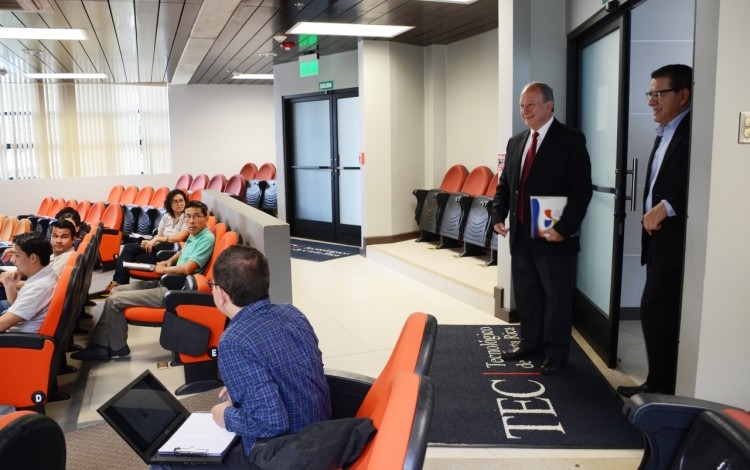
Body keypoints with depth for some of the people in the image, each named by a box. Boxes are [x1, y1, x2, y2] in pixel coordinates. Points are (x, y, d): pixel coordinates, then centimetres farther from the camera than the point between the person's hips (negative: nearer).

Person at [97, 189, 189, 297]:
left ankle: (117, 284, -14)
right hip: (157, 247, 7)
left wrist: (156, 239, -18)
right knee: (129, 247, -16)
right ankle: (117, 283, -20)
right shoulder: (166, 216, 16)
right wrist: (150, 242, -9)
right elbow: (159, 236, 14)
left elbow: (180, 237, -16)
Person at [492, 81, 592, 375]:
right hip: (520, 234, 6)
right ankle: (530, 342, 32)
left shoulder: (570, 139, -8)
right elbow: (504, 183, 17)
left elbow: (582, 189, -14)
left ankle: (556, 353, 18)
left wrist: (565, 228, -20)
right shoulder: (516, 142, 12)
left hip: (554, 236, -6)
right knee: (525, 293, 16)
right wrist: (499, 216, 4)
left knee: (556, 297, 5)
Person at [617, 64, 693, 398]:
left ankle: (660, 386, 7)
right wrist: (651, 214, 8)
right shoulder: (665, 133, 18)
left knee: (654, 309, -6)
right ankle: (664, 383, 23)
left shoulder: (692, 131, -12)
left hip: (675, 237, -9)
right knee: (663, 312, 13)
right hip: (659, 235, 9)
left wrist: (666, 207, -25)